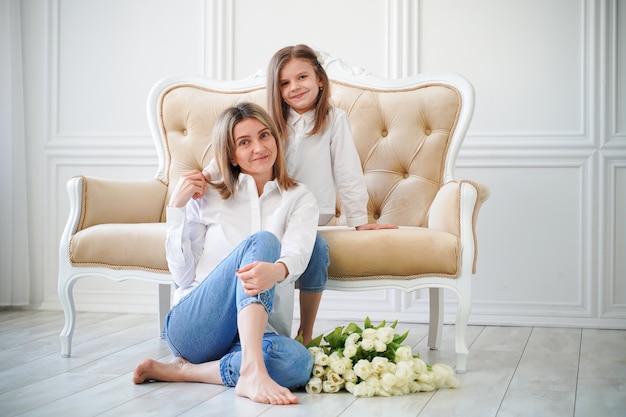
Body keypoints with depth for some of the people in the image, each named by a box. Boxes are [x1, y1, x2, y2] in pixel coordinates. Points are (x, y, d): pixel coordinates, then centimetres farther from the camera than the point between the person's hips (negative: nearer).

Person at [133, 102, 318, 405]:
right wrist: (176, 207, -2)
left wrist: (276, 270, -36)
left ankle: (181, 371, -19)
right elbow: (182, 276, 6)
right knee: (261, 241, -27)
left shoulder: (299, 199, 12)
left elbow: (297, 253, -11)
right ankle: (251, 370, -42)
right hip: (191, 323, -1)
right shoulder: (207, 198, 12)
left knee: (298, 363, -36)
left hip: (253, 332, 1)